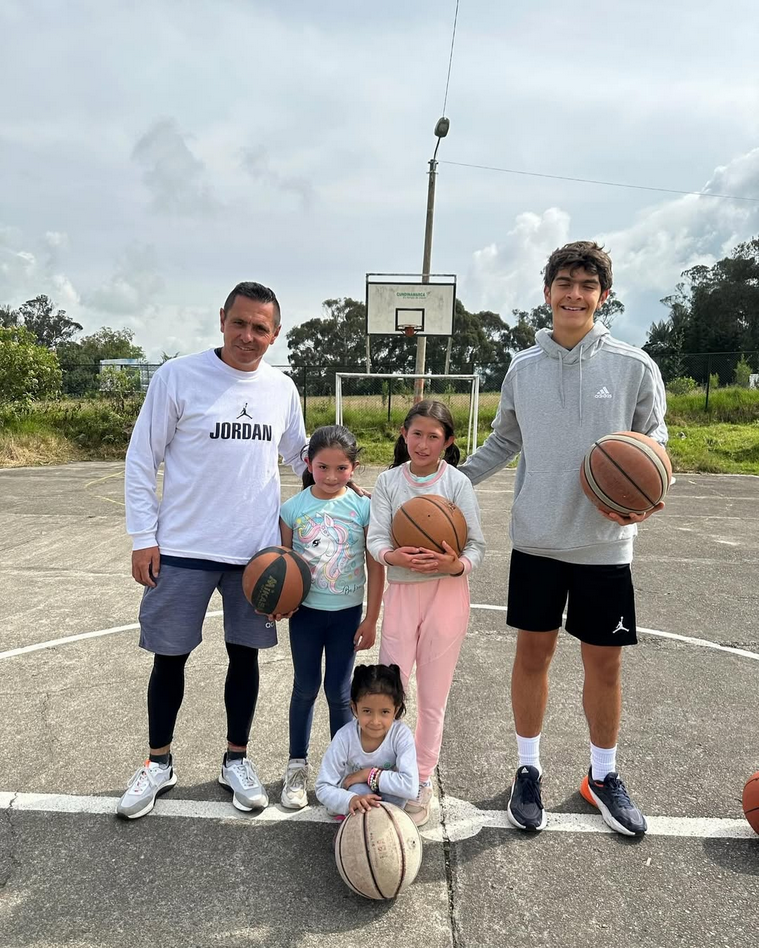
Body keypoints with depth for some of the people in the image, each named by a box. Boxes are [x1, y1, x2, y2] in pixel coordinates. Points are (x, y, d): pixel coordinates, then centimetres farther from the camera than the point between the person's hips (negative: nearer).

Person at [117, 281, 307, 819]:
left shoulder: (282, 390, 4)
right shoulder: (178, 377, -7)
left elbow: (299, 455, 19)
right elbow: (142, 459, -3)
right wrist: (144, 537, -6)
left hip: (256, 551, 3)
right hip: (183, 549, -2)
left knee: (245, 653, 12)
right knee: (170, 655, 9)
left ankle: (236, 759, 32)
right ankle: (159, 763, 32)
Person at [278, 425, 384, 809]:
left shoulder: (363, 508, -9)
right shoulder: (294, 508, -7)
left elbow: (375, 567, -4)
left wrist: (371, 619, -3)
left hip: (347, 613, -1)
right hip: (305, 610, 1)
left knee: (339, 692, 8)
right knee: (305, 688, 13)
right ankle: (297, 767, 31)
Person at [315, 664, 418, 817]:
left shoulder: (401, 734, -26)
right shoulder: (345, 737, -25)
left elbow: (411, 788, -35)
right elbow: (323, 788, -23)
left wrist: (370, 774, -32)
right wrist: (351, 801, -42)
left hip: (389, 801, 1)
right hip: (354, 795, -1)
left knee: (398, 788, -32)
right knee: (359, 789, -34)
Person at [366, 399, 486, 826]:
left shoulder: (457, 482, -6)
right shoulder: (388, 481, 0)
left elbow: (477, 545, -8)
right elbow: (375, 537, -9)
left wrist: (457, 564, -29)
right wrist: (393, 555, -30)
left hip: (447, 593, -1)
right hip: (401, 591, 2)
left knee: (433, 696, 10)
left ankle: (423, 781, 30)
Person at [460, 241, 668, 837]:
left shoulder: (634, 367, -4)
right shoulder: (523, 367, 3)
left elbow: (655, 446, 2)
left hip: (605, 544, -1)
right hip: (536, 539, 1)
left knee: (604, 661, 10)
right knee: (533, 653, 10)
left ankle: (603, 775, 34)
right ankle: (529, 770, 30)